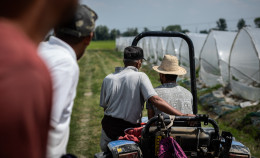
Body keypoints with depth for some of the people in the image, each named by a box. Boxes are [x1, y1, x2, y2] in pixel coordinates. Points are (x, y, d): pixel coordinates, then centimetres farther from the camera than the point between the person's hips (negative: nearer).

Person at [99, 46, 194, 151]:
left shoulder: (108, 79, 1)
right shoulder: (140, 77, -11)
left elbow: (104, 106, 7)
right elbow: (155, 100, -23)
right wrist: (182, 115, -26)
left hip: (108, 127, 4)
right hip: (129, 129, -4)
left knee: (106, 151, 25)